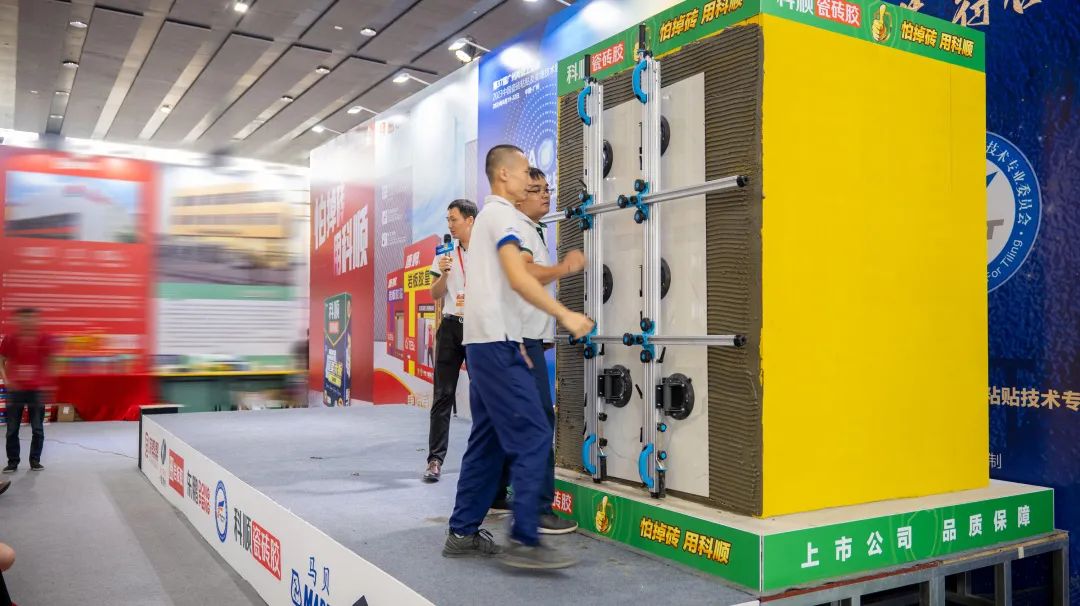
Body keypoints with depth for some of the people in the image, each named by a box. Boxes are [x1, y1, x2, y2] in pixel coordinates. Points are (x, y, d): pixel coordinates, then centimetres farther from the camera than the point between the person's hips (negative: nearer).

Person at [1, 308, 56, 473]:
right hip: (15, 389, 1)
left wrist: (47, 384, -2)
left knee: (38, 429, 3)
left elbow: (49, 363, 5)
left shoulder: (45, 339, -2)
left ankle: (35, 461, 14)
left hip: (37, 390, -1)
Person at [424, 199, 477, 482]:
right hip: (450, 327, 2)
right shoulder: (445, 254, 10)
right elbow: (435, 294, 8)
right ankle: (435, 459, 1)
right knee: (443, 396, 0)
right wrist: (444, 273, -8)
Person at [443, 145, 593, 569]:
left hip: (485, 341, 10)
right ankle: (524, 541, -12)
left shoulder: (488, 215, 23)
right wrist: (564, 315, -22)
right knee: (533, 437, -12)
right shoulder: (502, 213, -7)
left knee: (488, 440, 11)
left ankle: (463, 533, 15)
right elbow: (518, 279, -20)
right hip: (497, 343, -10)